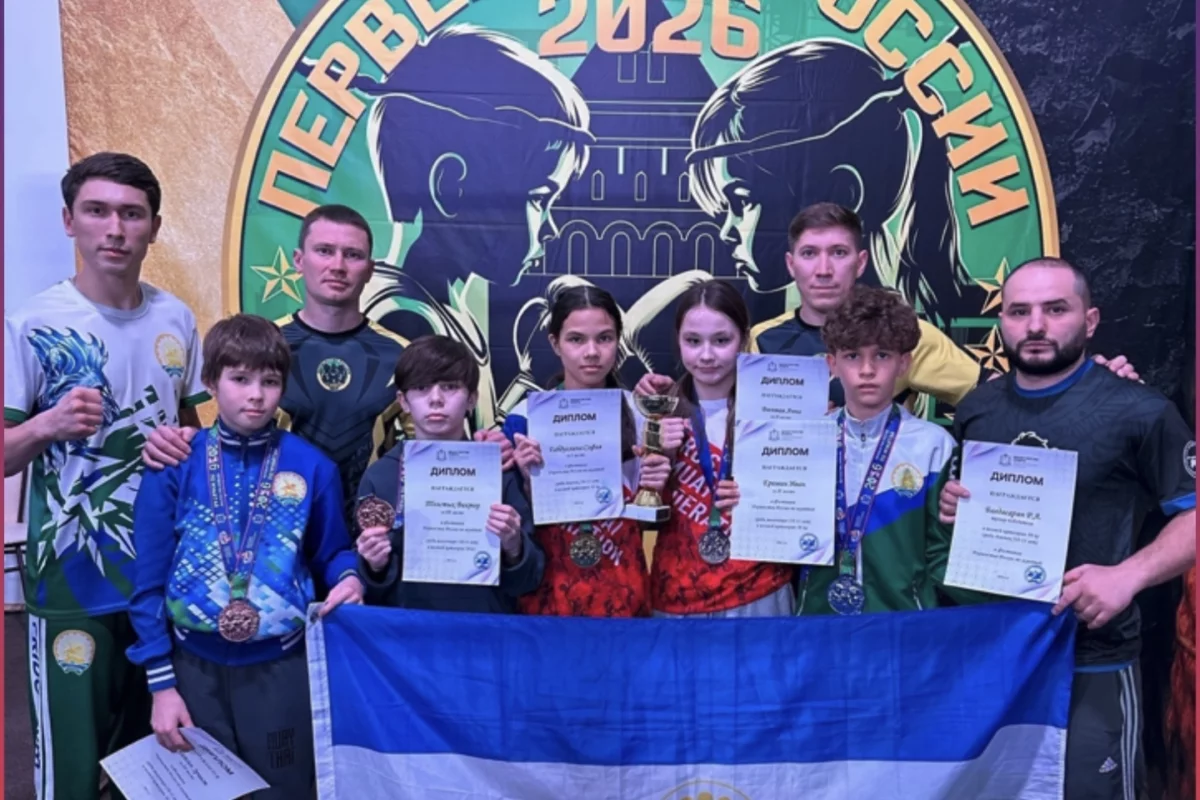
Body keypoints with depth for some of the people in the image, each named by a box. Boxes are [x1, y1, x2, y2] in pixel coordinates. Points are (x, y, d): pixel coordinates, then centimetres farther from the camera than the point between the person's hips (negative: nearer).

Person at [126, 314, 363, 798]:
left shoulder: (312, 467, -6)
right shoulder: (174, 466, -7)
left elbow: (332, 552, 5)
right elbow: (149, 581, -3)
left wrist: (349, 578, -18)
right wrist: (161, 683, -4)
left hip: (282, 666, 0)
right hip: (196, 666, 1)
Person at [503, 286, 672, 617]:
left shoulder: (640, 412, -2)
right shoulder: (525, 417, -8)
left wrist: (655, 486, -14)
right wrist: (529, 480, -20)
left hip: (623, 590, 2)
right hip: (551, 591, -1)